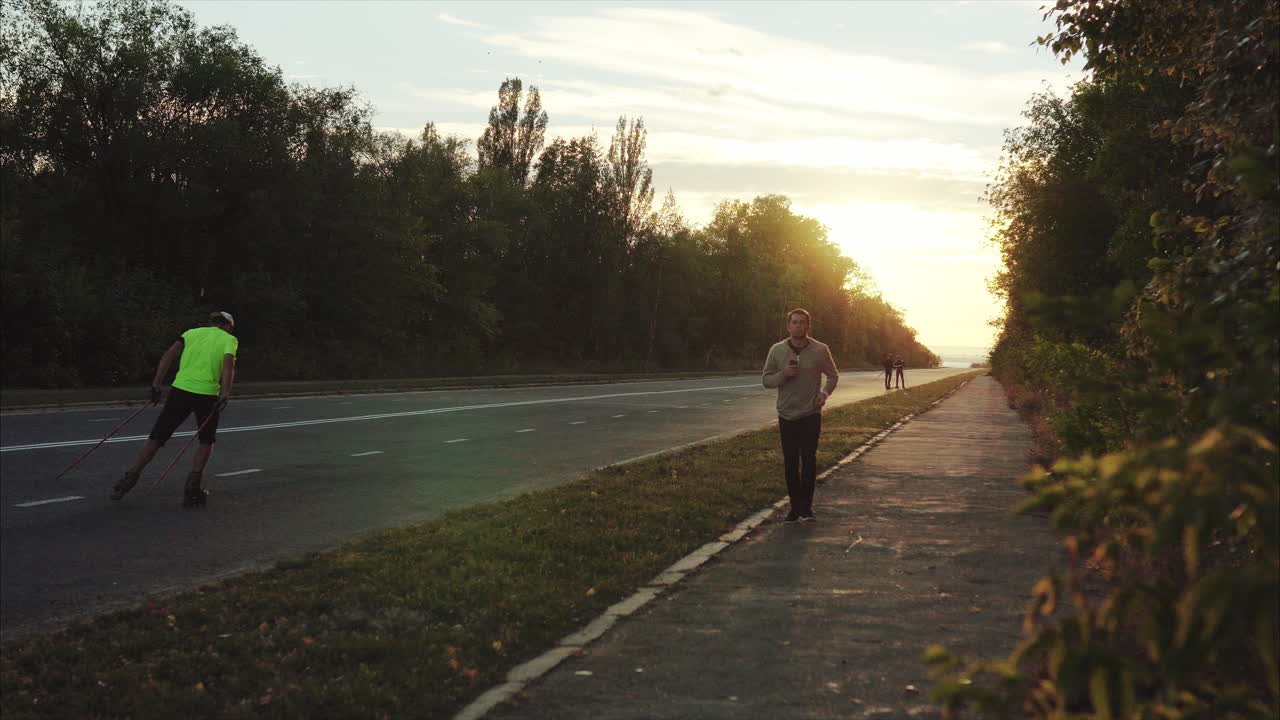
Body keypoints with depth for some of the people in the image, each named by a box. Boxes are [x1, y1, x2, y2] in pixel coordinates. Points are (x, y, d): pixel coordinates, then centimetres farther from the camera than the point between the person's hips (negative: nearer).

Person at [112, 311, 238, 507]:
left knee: (157, 437, 9)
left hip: (180, 390, 2)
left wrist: (156, 385, 3)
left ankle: (130, 478, 6)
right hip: (208, 395, -2)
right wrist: (224, 396, -18)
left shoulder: (192, 332, 18)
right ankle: (192, 488, 8)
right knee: (206, 441, 17)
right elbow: (228, 364, -10)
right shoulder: (229, 339, 9)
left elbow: (169, 354, 4)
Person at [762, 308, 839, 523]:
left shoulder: (820, 350, -2)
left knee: (809, 461, -7)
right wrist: (783, 375, -15)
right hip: (786, 415, 2)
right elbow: (765, 380, 4)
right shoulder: (777, 350, 1)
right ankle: (795, 507, 14)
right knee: (790, 463, 5)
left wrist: (825, 393, -9)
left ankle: (806, 508, -1)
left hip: (811, 414, -2)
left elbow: (833, 375, 11)